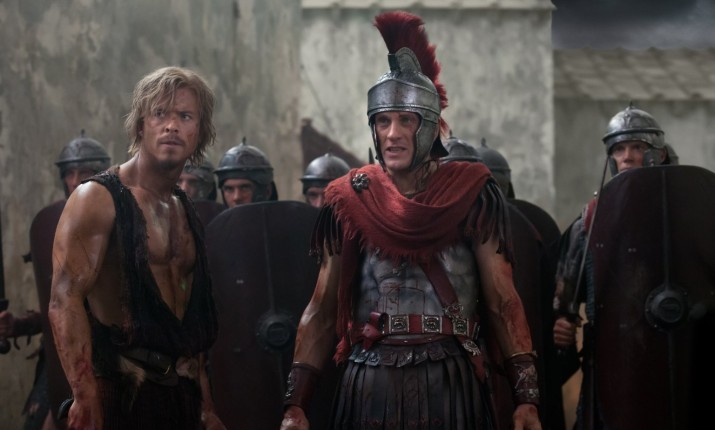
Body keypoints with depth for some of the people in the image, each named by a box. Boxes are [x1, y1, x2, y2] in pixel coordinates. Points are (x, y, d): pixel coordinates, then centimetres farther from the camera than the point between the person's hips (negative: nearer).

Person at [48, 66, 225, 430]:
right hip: (120, 393, -7)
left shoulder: (184, 211, 15)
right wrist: (86, 400, -27)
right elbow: (66, 301, -18)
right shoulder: (98, 199, -8)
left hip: (180, 391, 7)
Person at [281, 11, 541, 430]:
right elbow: (323, 308, 6)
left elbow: (502, 300, -2)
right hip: (369, 384, 2)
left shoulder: (471, 192, -1)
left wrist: (526, 395, -12)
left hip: (450, 383, -1)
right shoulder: (349, 200, 4)